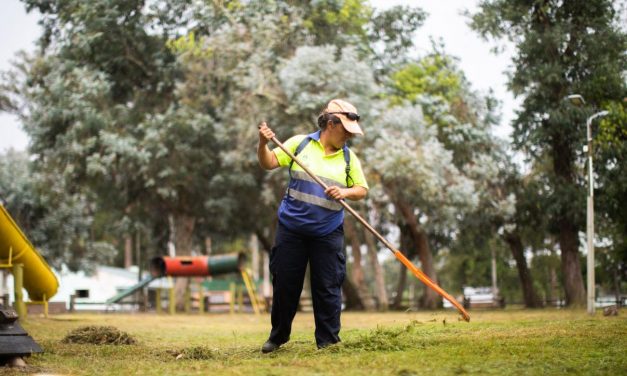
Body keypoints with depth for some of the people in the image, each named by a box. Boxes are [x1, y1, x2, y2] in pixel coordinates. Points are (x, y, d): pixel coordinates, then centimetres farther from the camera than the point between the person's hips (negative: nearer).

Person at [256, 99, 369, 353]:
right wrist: (263, 144, -20)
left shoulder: (348, 157, 5)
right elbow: (268, 163, -1)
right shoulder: (300, 143, 0)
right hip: (292, 228, -1)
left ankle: (328, 341, 10)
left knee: (327, 288, 0)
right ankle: (278, 336, 24)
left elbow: (362, 189, 5)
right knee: (285, 284, 7)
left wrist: (345, 192, -15)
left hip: (328, 233, 1)